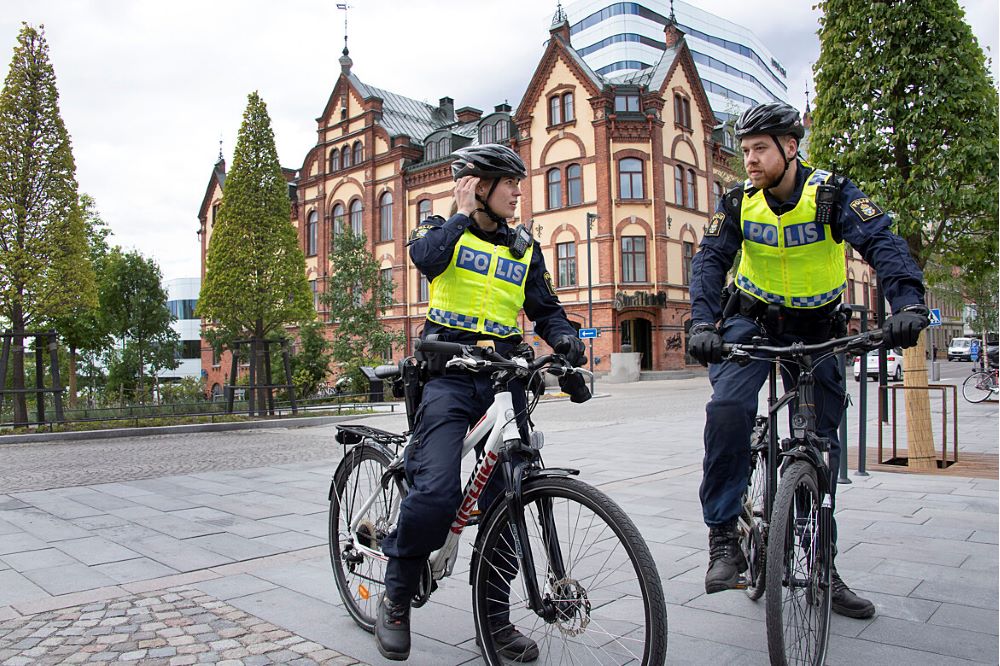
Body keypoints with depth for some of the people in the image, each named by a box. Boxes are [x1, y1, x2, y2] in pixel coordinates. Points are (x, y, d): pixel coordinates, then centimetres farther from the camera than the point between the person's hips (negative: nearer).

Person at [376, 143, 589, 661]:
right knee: (436, 492, -19)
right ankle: (395, 598, 7)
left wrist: (564, 337, -5)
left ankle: (495, 618, 19)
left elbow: (545, 308, 16)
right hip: (450, 375, -4)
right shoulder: (443, 229, 7)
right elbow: (426, 255, -17)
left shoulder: (524, 247, 17)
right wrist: (464, 213, -5)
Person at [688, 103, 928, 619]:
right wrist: (702, 324, -34)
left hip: (814, 329, 1)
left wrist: (908, 303, -45)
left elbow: (882, 244, -26)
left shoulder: (831, 193, -13)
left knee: (821, 442, 3)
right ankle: (723, 536, -15)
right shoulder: (739, 202, -8)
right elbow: (710, 261, -16)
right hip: (752, 321, 0)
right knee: (728, 408, -28)